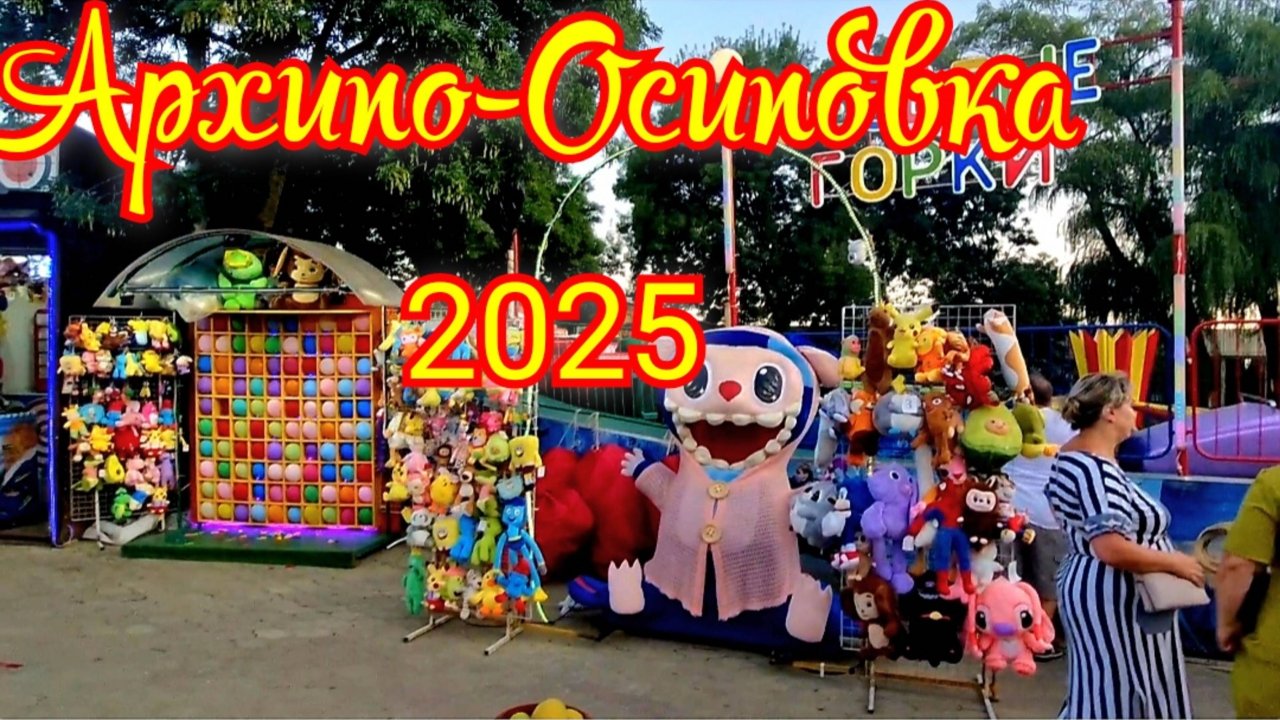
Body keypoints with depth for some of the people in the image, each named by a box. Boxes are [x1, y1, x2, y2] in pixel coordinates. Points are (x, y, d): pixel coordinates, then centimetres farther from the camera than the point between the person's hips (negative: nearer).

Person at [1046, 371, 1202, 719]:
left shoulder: (1072, 455, 8)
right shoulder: (1097, 469, -24)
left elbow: (1058, 502, 24)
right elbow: (1111, 548, -32)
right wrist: (1175, 562, -19)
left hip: (1092, 586, 10)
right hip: (1111, 596, -10)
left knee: (1102, 687, 18)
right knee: (1117, 691, 0)